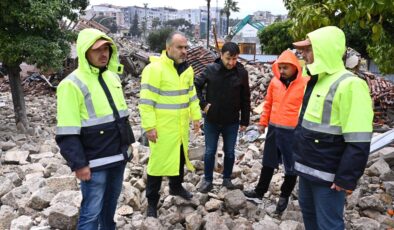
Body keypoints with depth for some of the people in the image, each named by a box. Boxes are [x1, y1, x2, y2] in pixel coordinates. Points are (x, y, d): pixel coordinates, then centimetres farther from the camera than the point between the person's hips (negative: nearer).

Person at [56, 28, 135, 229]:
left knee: (111, 201, 22)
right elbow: (67, 133, -18)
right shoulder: (72, 85, -16)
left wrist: (129, 142, 16)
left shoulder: (112, 76, 8)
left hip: (119, 155, 7)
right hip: (95, 162, -7)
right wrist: (79, 164, -19)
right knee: (92, 210, 0)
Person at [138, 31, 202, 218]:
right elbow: (146, 101, -19)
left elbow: (191, 95, 16)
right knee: (158, 162, 2)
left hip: (181, 126, 7)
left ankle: (176, 187, 45)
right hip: (162, 127, -7)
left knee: (180, 157, 21)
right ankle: (152, 201, 19)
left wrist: (196, 116, 13)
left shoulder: (187, 69, 6)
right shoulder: (154, 68, -18)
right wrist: (149, 126, -21)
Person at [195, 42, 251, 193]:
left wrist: (244, 121, 1)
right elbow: (196, 86, 3)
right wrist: (203, 104, -7)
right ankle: (208, 180, 26)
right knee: (210, 152, 10)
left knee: (229, 152, 13)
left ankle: (227, 179, 32)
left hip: (232, 122, 1)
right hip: (211, 121, 0)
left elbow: (245, 99, -1)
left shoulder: (242, 73, -8)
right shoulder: (210, 70, -10)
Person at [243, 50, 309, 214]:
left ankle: (284, 196, 30)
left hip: (293, 132, -4)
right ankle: (260, 190, 33)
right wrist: (263, 122, 14)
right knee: (268, 162, 18)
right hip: (273, 129, 5)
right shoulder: (275, 81, 3)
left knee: (291, 167, 11)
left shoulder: (305, 84, -12)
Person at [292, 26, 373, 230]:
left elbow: (358, 143, -23)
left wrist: (347, 178, -21)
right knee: (308, 212, 23)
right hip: (306, 167, 9)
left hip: (327, 174, -9)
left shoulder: (349, 85, -20)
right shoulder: (314, 81, 9)